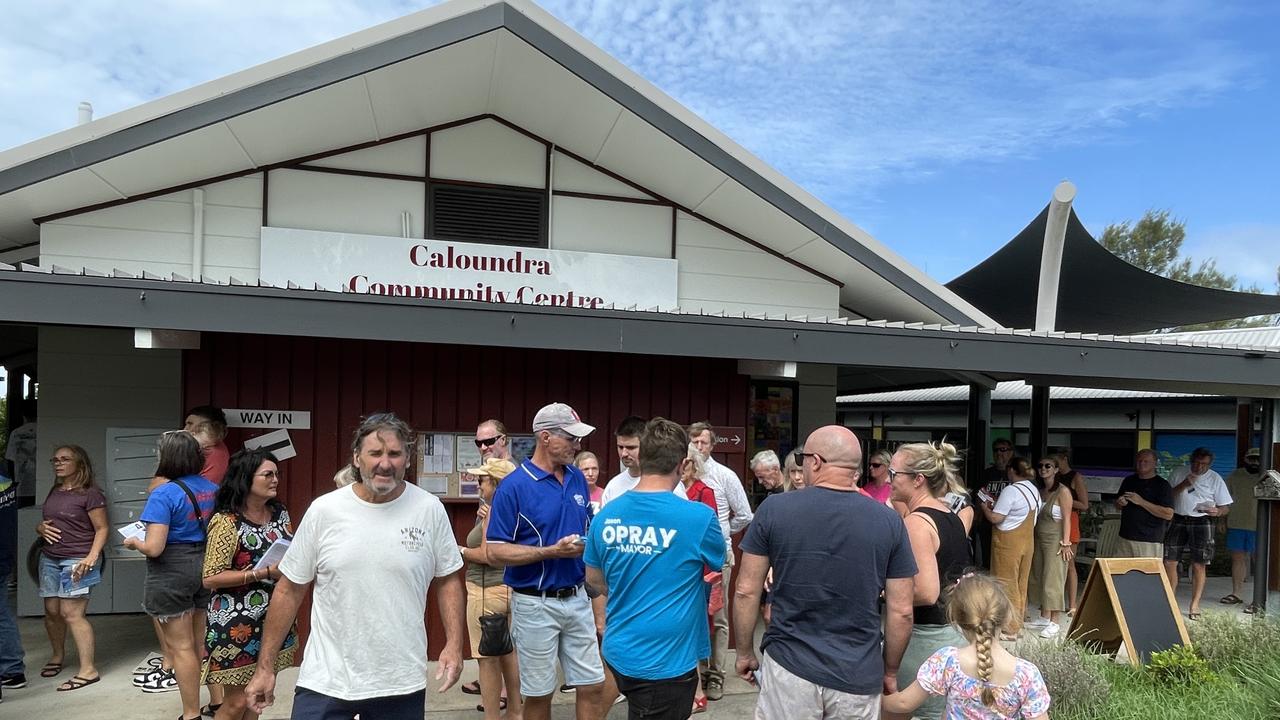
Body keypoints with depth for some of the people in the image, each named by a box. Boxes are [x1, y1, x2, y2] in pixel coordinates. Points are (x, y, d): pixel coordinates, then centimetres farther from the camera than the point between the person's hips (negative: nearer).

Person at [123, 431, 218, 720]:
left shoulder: (163, 494, -18)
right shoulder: (212, 489, 3)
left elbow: (154, 548, -21)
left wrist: (133, 542, -1)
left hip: (172, 573, -7)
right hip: (206, 566, 7)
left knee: (181, 647, 5)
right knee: (204, 642, 18)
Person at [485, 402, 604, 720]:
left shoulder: (577, 478, 4)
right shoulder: (513, 486, -14)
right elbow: (496, 551, -14)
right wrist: (553, 552, -21)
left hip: (578, 598, 5)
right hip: (535, 603, -5)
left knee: (593, 685, 9)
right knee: (539, 692, 9)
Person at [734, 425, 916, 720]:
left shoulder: (774, 509, -8)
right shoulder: (889, 521, -5)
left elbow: (746, 592, -4)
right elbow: (901, 611, -2)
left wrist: (745, 653, 10)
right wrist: (890, 671, 12)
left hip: (788, 669, -1)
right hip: (858, 677, 1)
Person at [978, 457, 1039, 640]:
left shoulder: (1011, 490, -18)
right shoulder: (1034, 490, 8)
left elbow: (995, 518, -19)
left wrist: (985, 508, 1)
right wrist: (996, 506, 12)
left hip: (1008, 543, -8)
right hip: (1027, 541, 8)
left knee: (1007, 584, 0)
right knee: (1021, 584, 14)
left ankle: (1009, 629, 5)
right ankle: (1018, 625, 23)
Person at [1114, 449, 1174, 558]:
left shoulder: (1162, 485, -4)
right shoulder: (1129, 481, 15)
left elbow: (1169, 514, -13)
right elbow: (1117, 504, 26)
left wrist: (1141, 502, -17)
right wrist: (1120, 503, 1)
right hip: (1124, 538, 6)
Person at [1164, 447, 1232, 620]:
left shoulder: (1215, 479, 0)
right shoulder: (1178, 473, 3)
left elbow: (1224, 508, 2)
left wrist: (1217, 511, -21)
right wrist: (1183, 485, -15)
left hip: (1202, 523, -1)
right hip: (1178, 520, 1)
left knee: (1198, 565, 1)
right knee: (1169, 562, -1)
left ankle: (1194, 605, 13)